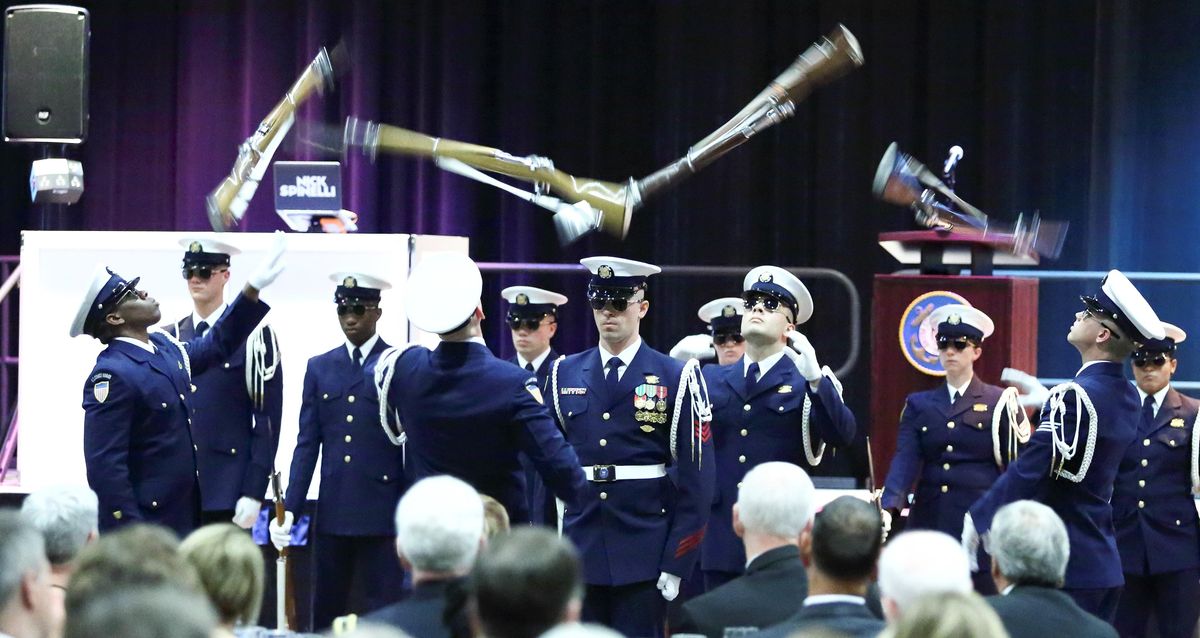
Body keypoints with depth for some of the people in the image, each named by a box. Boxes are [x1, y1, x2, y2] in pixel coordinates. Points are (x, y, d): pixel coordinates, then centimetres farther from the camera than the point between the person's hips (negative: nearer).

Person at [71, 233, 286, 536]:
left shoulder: (162, 346, 8)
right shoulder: (112, 374, -20)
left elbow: (216, 344, 27)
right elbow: (104, 466, -23)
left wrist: (254, 286, 19)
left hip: (183, 516, 9)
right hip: (143, 524, -9)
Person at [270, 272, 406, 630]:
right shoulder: (320, 368, 11)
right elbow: (307, 444, 9)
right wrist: (290, 509, 0)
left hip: (383, 515, -4)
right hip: (332, 513, 4)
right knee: (326, 614, 8)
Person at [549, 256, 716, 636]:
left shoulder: (676, 378, -1)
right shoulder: (564, 375, 10)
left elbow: (696, 481, -3)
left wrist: (677, 563, -7)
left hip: (645, 560, -3)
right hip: (578, 556, 3)